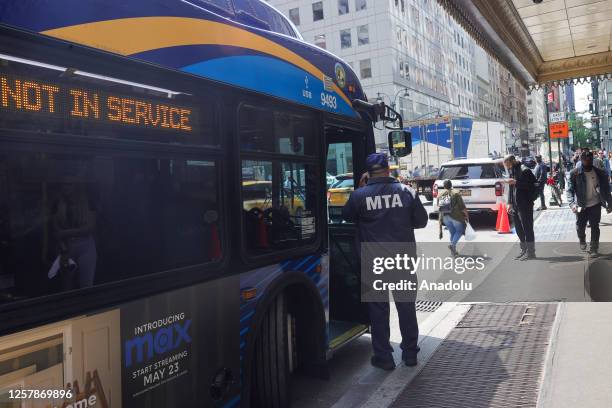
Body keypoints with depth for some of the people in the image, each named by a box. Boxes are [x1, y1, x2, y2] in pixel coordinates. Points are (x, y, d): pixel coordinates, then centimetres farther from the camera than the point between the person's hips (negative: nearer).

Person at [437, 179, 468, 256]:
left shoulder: (440, 195, 9)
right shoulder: (455, 194, -5)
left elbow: (439, 208, 11)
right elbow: (462, 207, -9)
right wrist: (466, 215, 5)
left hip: (445, 217, 5)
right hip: (455, 216, -4)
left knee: (452, 232, 15)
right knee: (459, 231, 10)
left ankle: (453, 250, 13)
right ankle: (452, 244, -12)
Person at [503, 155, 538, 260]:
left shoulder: (524, 170, -12)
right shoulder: (512, 171, 14)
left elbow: (531, 185, -19)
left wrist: (516, 182, -25)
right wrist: (510, 203, 14)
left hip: (525, 205, -9)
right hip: (515, 206, 9)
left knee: (527, 229, -2)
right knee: (519, 229, 14)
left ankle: (530, 252, 5)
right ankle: (524, 249, 25)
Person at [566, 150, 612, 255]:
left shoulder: (599, 173, -5)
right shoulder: (575, 173, -12)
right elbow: (570, 190, -15)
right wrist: (572, 203, -29)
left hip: (595, 205, 1)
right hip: (581, 206, 0)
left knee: (595, 227, 5)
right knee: (580, 227, 11)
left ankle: (594, 247, 19)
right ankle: (582, 241, 40)